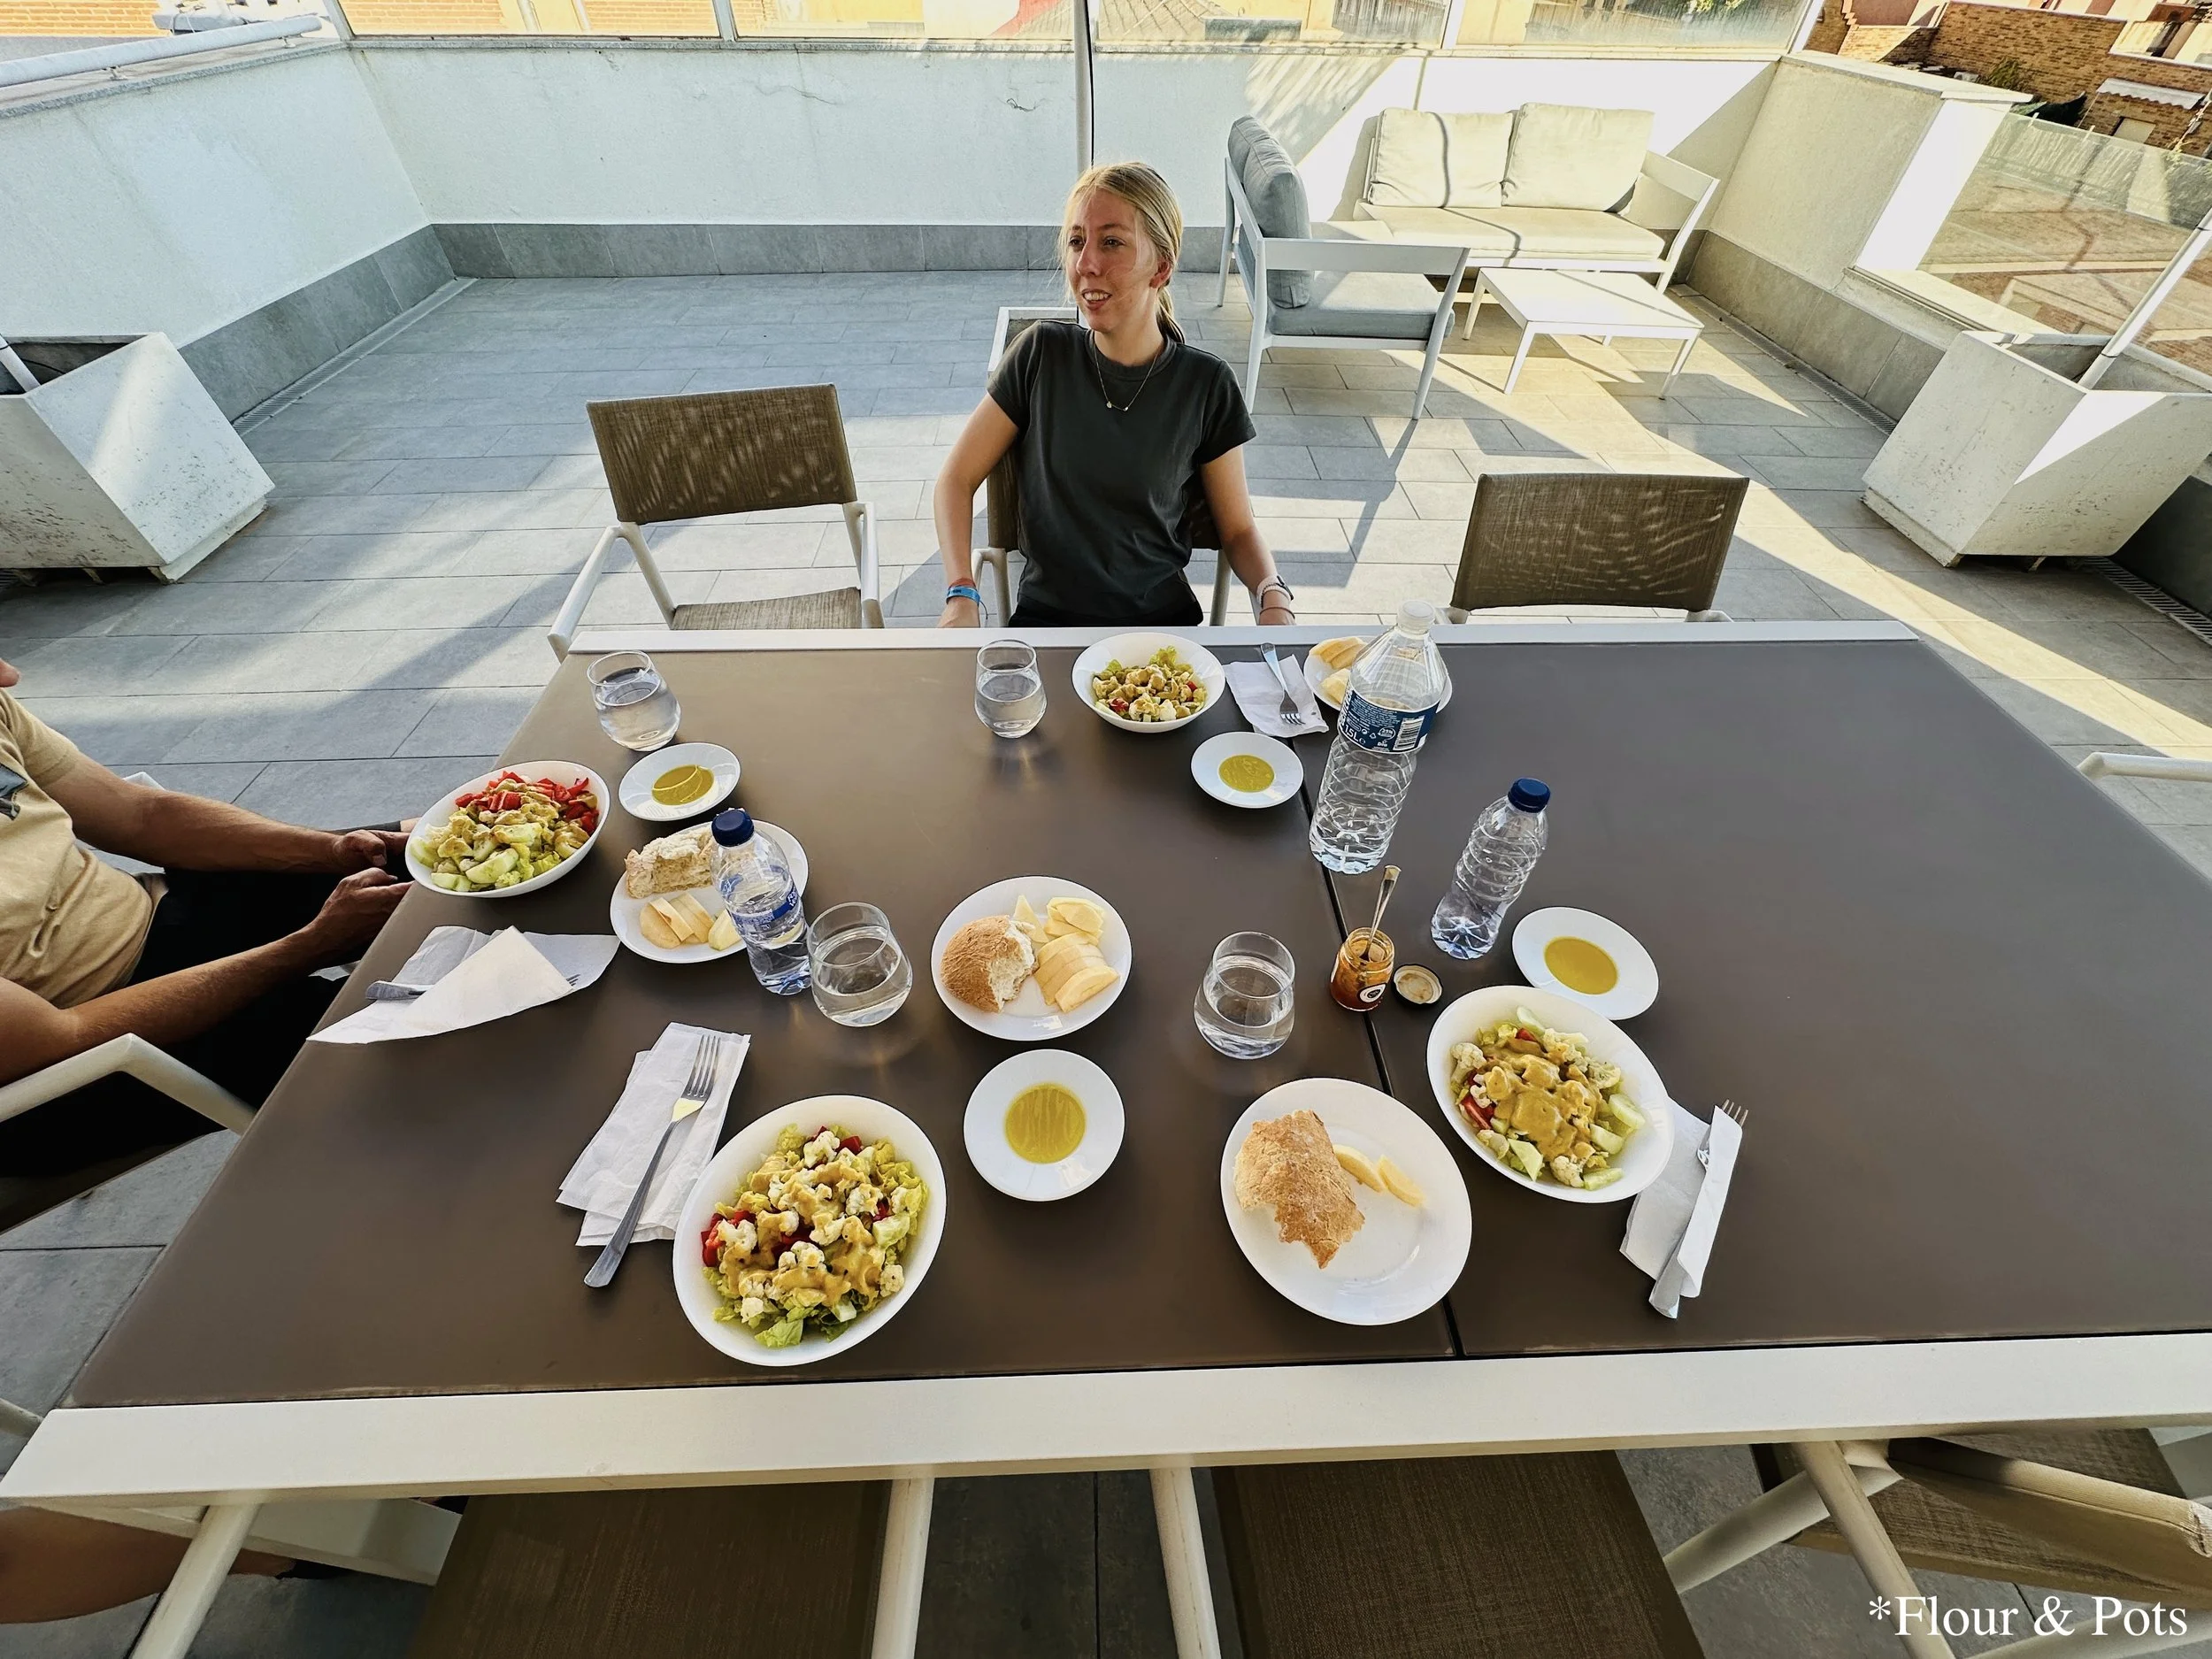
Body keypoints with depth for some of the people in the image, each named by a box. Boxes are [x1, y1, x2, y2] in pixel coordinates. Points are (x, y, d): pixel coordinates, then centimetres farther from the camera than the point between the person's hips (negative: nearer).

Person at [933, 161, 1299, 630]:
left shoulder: (1205, 383, -2)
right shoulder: (1042, 353, -1)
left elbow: (1238, 530, 5)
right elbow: (958, 477, 3)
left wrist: (1274, 598, -17)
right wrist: (961, 595, -13)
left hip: (1163, 621, 1)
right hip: (1044, 615, 0)